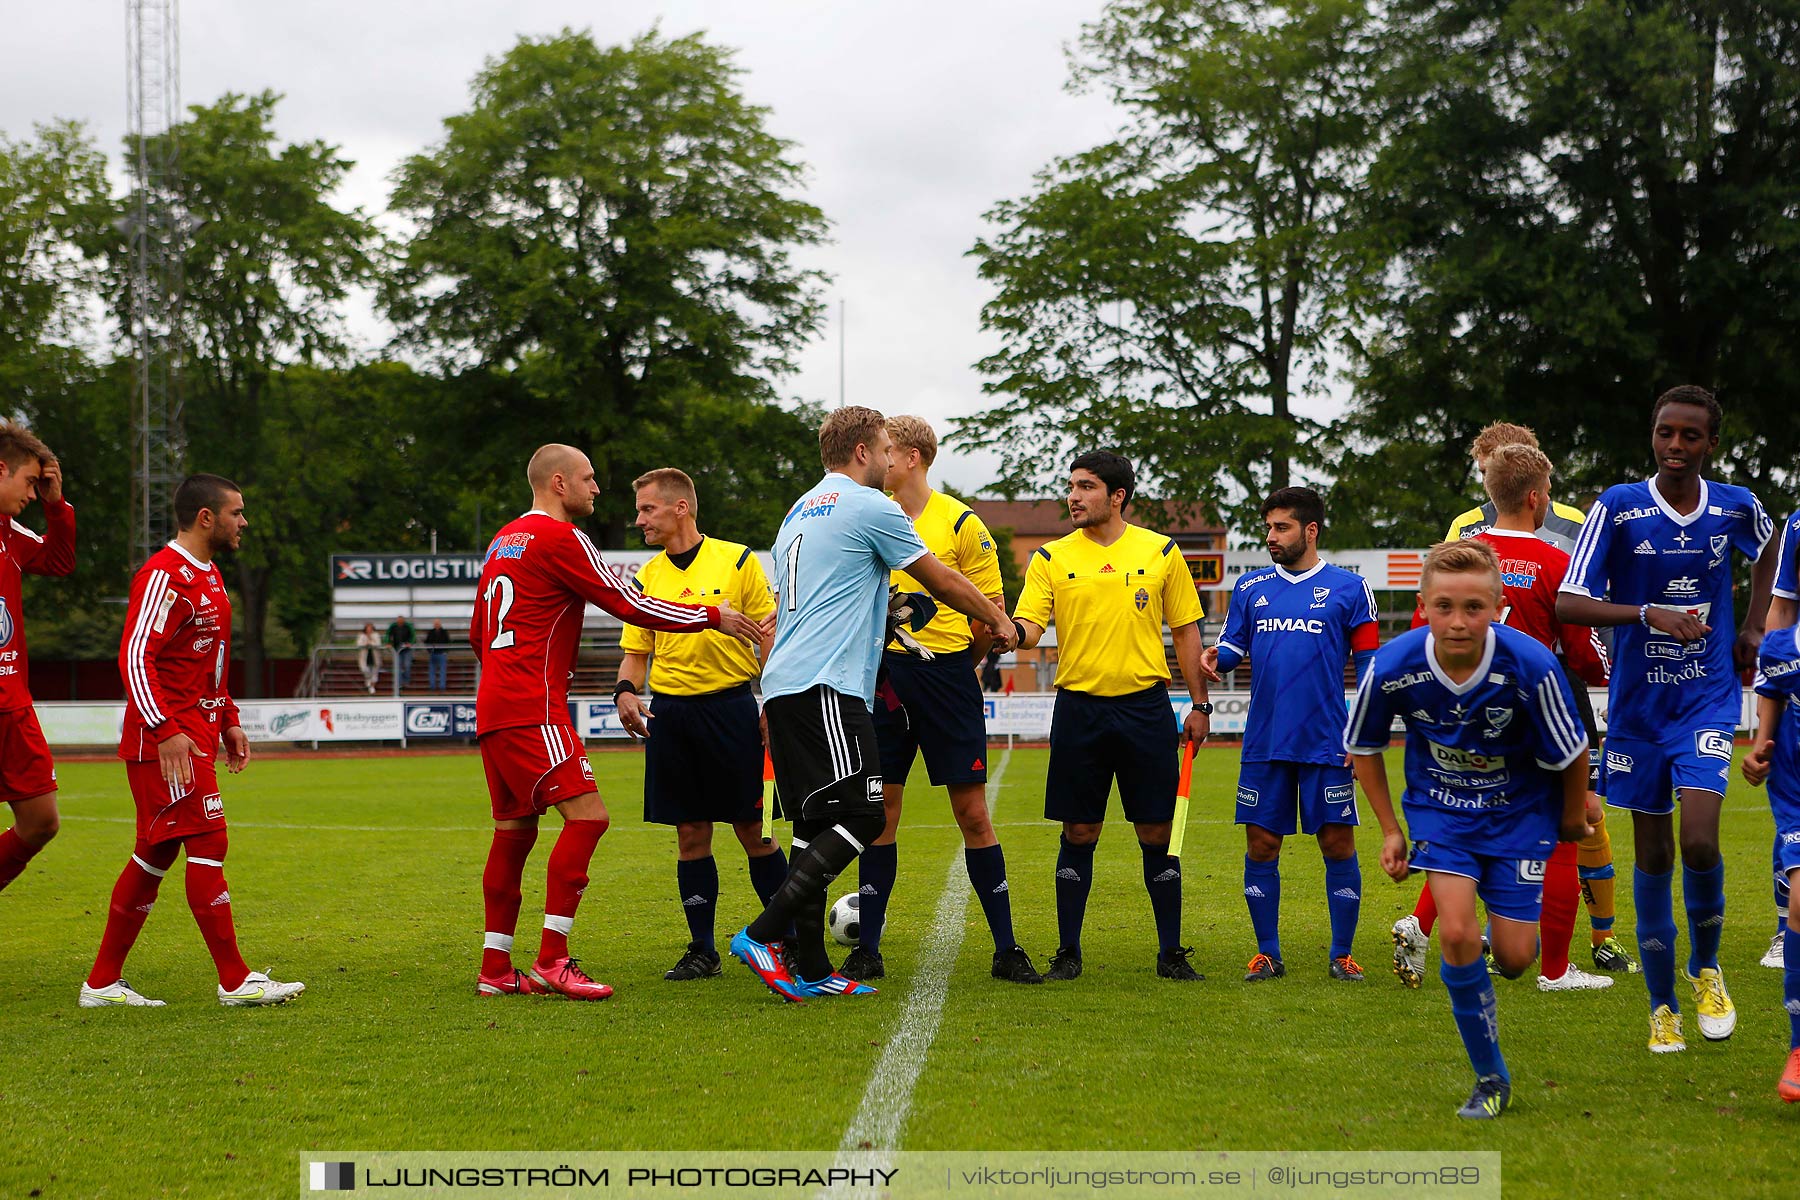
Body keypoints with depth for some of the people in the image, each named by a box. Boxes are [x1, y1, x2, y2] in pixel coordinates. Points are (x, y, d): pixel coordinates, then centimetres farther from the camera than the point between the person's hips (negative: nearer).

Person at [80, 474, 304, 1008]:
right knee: (208, 845, -10)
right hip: (167, 740, -10)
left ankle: (103, 983, 14)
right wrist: (166, 732, -26)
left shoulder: (208, 575, 19)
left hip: (195, 734, 10)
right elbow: (135, 657, -20)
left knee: (155, 856, 10)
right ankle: (235, 980, -6)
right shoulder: (164, 576, -14)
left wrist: (228, 721, 22)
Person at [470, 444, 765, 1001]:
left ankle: (495, 969, 14)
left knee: (515, 830, 12)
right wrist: (712, 617, 0)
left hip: (493, 708, 10)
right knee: (587, 815, -13)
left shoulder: (503, 540, 19)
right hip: (533, 710, -10)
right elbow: (629, 605, -9)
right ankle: (552, 960, -17)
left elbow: (478, 631, 26)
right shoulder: (560, 537, -8)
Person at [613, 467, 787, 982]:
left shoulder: (737, 560, -1)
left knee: (753, 831, -1)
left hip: (730, 704, -3)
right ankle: (702, 950, 13)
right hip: (669, 711, 3)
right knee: (690, 834, 5)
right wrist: (626, 691, -7)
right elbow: (636, 651, 13)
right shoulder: (646, 578, 10)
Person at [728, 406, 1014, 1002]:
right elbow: (941, 580, 5)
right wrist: (998, 619, 20)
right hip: (826, 687, -10)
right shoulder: (869, 507, -4)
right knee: (860, 816, -12)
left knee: (815, 823, 8)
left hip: (784, 686, 10)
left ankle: (810, 969, 4)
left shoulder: (799, 512, 23)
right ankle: (765, 934, -19)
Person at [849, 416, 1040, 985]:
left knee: (973, 813, -1)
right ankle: (867, 949, 11)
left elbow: (992, 609, -1)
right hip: (883, 675, 3)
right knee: (880, 810, 4)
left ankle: (1006, 949, 6)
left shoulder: (961, 522, -3)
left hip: (945, 674, -3)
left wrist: (958, 659, 0)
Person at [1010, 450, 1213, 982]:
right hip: (1078, 708, 0)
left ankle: (1171, 953, 11)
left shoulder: (1161, 552, 5)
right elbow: (1030, 627, -4)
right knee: (1079, 833, 3)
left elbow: (1186, 630, 10)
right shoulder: (1051, 558, 5)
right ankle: (1068, 953, 11)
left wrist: (1199, 704, 6)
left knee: (1157, 833, 2)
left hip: (1146, 707, 0)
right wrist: (1009, 630, -27)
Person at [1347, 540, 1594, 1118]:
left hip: (1519, 810, -1)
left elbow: (1571, 753, -10)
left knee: (1514, 958, -4)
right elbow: (1362, 747, -2)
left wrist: (1573, 816, 5)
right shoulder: (1393, 668, -23)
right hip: (1439, 807, 1)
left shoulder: (1530, 667, -29)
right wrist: (1390, 830, 1)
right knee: (1457, 933, -19)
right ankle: (1491, 1080, -2)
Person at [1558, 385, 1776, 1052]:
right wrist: (1649, 612, -27)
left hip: (1708, 697, 0)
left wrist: (1753, 629, 12)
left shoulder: (1736, 508, -1)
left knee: (1699, 840, -17)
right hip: (1638, 704, 0)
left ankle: (1706, 968, 10)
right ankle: (1662, 1005, 19)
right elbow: (1569, 604, -13)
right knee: (1653, 854, 5)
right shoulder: (1619, 508, -8)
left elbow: (1765, 553, 24)